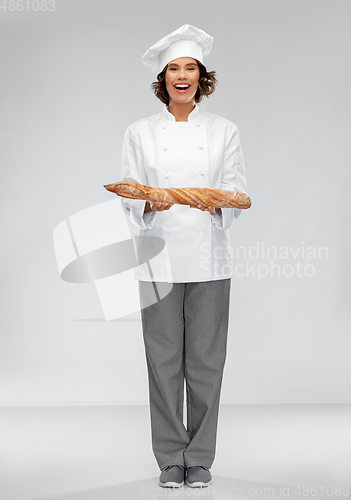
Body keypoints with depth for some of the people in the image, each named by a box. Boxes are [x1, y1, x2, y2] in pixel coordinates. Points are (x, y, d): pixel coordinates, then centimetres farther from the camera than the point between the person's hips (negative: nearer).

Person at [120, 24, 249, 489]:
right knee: (164, 359, 1)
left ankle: (200, 459, 15)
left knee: (206, 359, 1)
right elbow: (129, 198, 4)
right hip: (160, 257, 0)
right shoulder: (140, 133, 7)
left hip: (208, 258, 0)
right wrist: (150, 205, -18)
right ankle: (170, 459, 15)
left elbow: (239, 194, 4)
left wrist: (216, 205, -18)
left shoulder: (223, 131, 7)